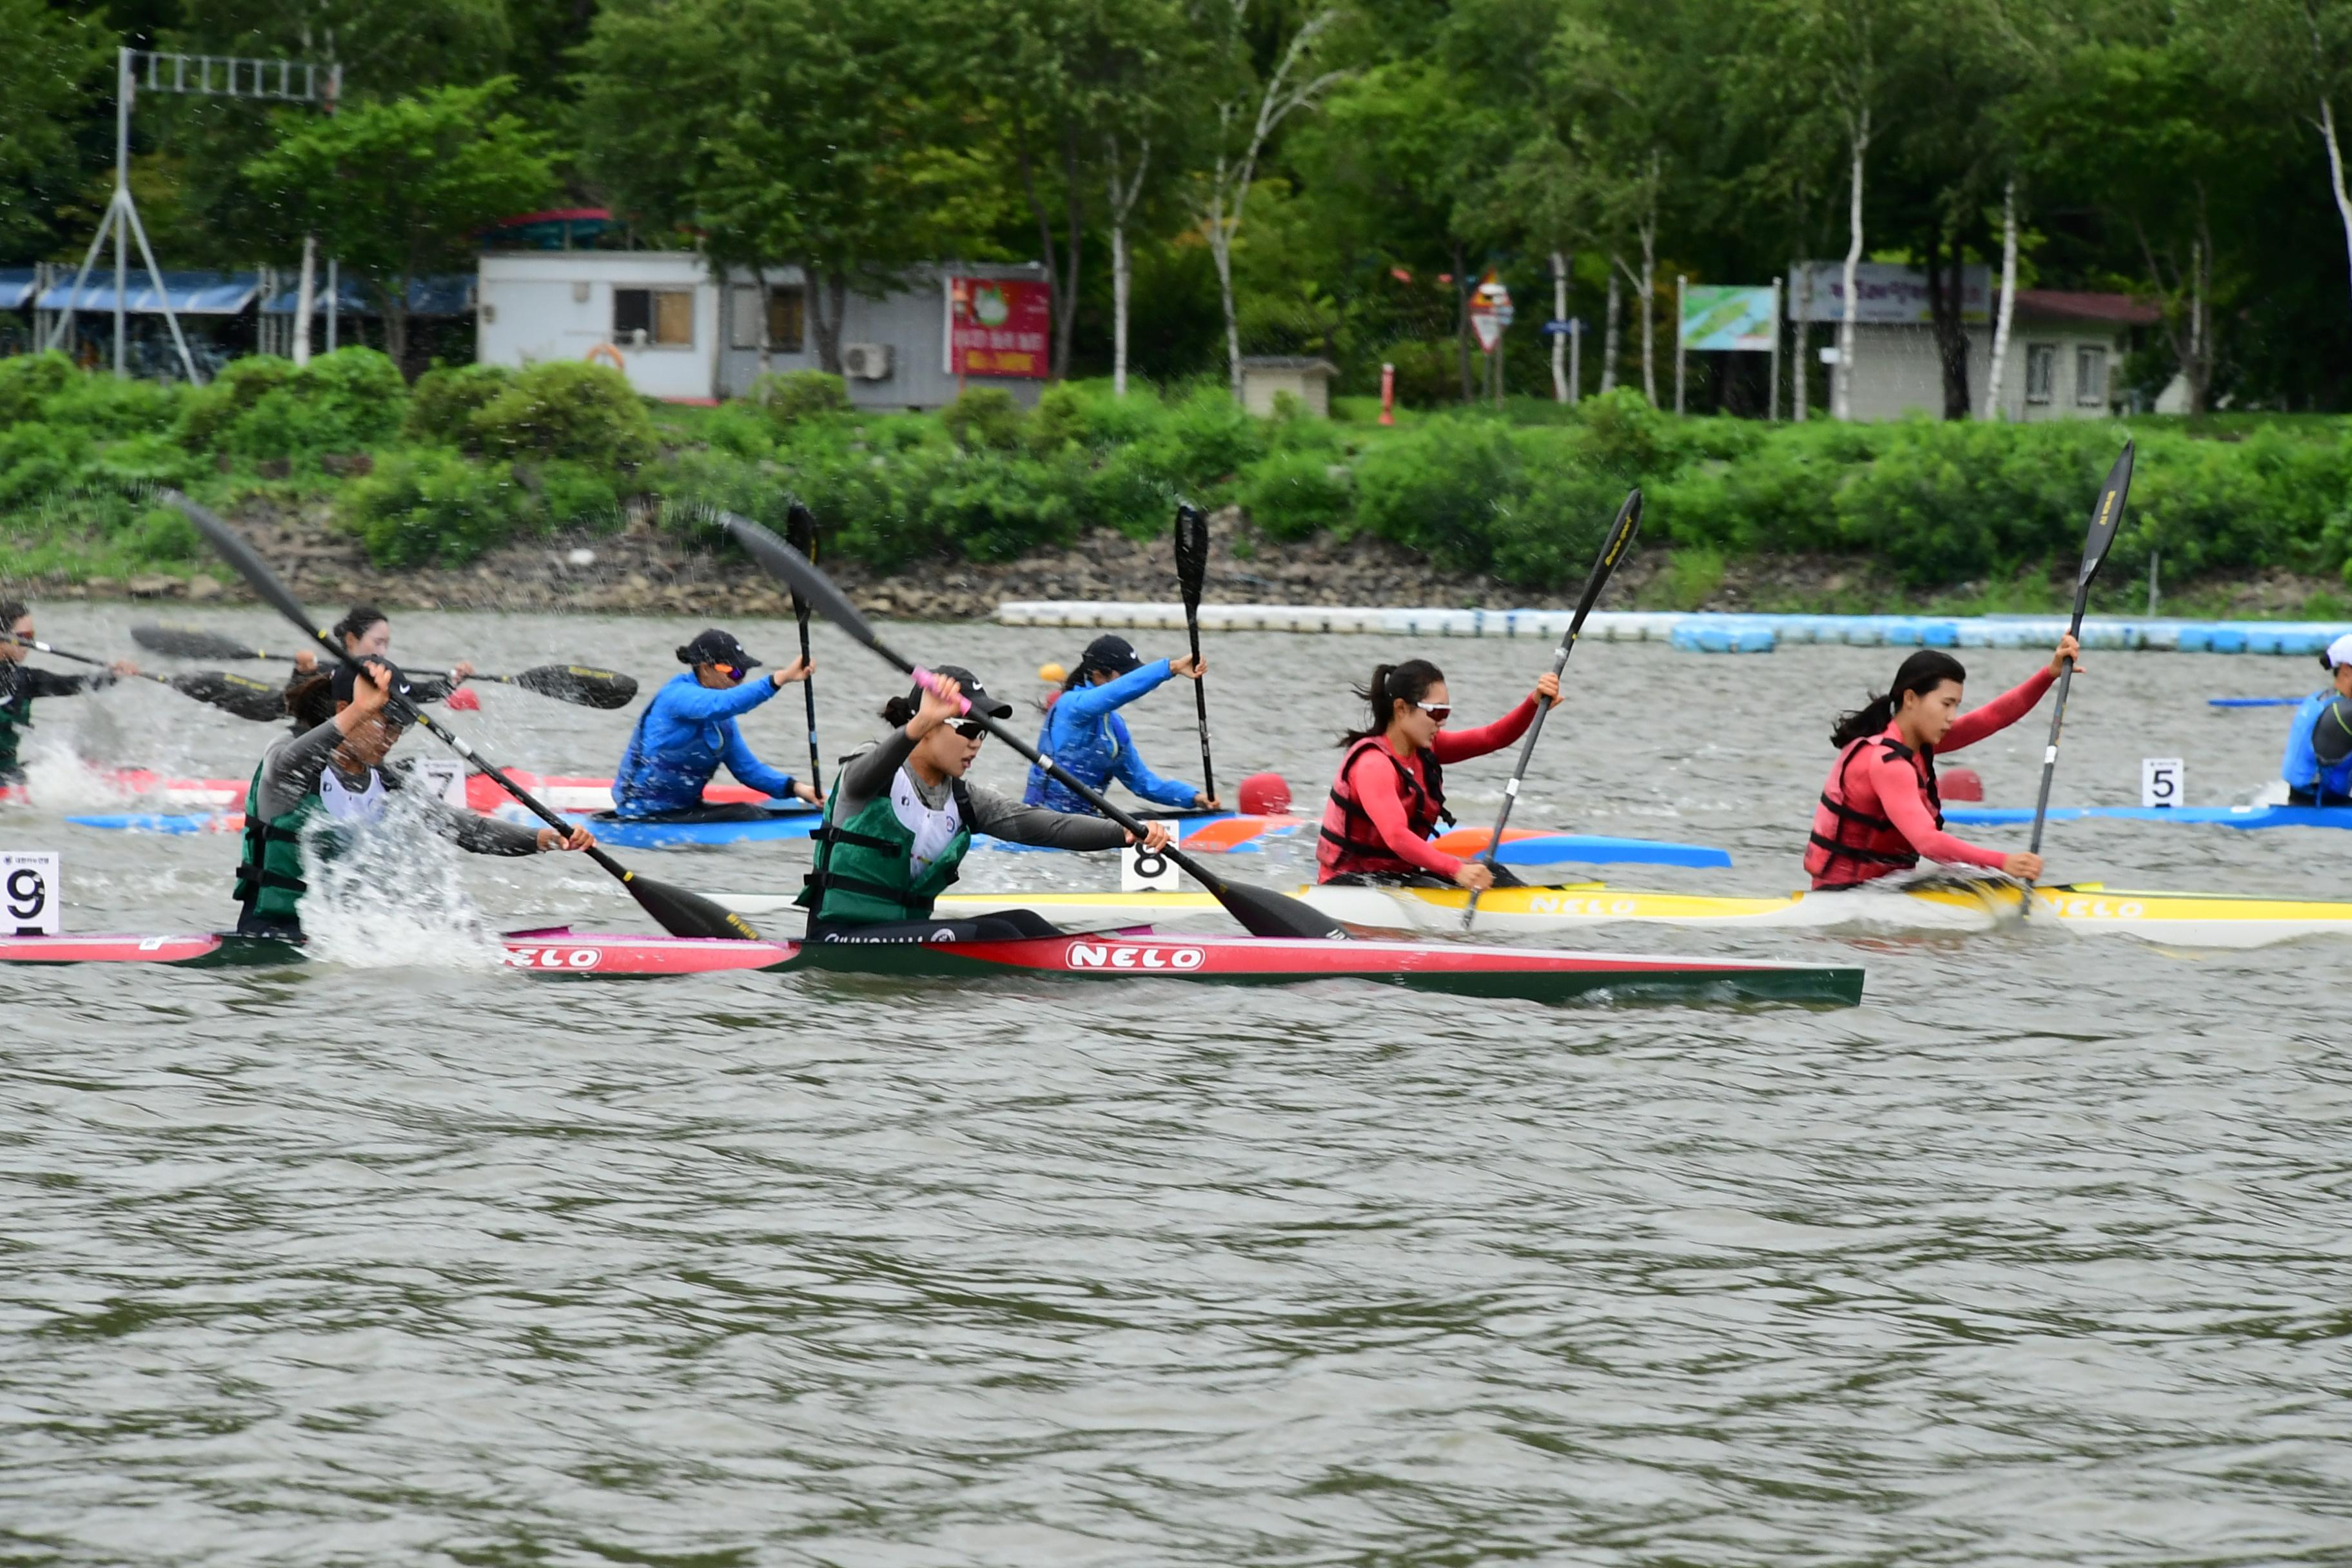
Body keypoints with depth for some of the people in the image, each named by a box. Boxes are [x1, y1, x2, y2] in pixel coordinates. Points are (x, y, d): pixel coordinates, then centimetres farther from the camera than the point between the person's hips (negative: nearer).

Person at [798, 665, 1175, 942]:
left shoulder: (964, 802, 11)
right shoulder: (868, 769, -7)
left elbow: (1040, 824, -1)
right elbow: (870, 774, -33)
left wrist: (1126, 833, -17)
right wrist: (919, 725, -54)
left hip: (906, 938, 7)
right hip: (842, 938, -7)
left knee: (1021, 923, -15)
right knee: (992, 935, -24)